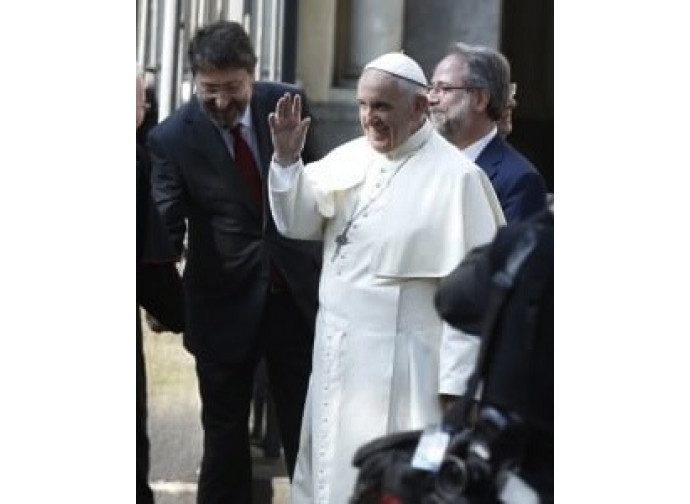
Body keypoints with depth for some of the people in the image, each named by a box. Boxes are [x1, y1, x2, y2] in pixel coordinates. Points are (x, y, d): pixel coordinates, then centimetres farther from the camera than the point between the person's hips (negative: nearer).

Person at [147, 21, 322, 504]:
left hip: (298, 290, 2)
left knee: (307, 427, 11)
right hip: (226, 303, -2)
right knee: (225, 431, 9)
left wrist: (325, 258, 6)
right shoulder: (172, 137, -14)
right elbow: (166, 225, -16)